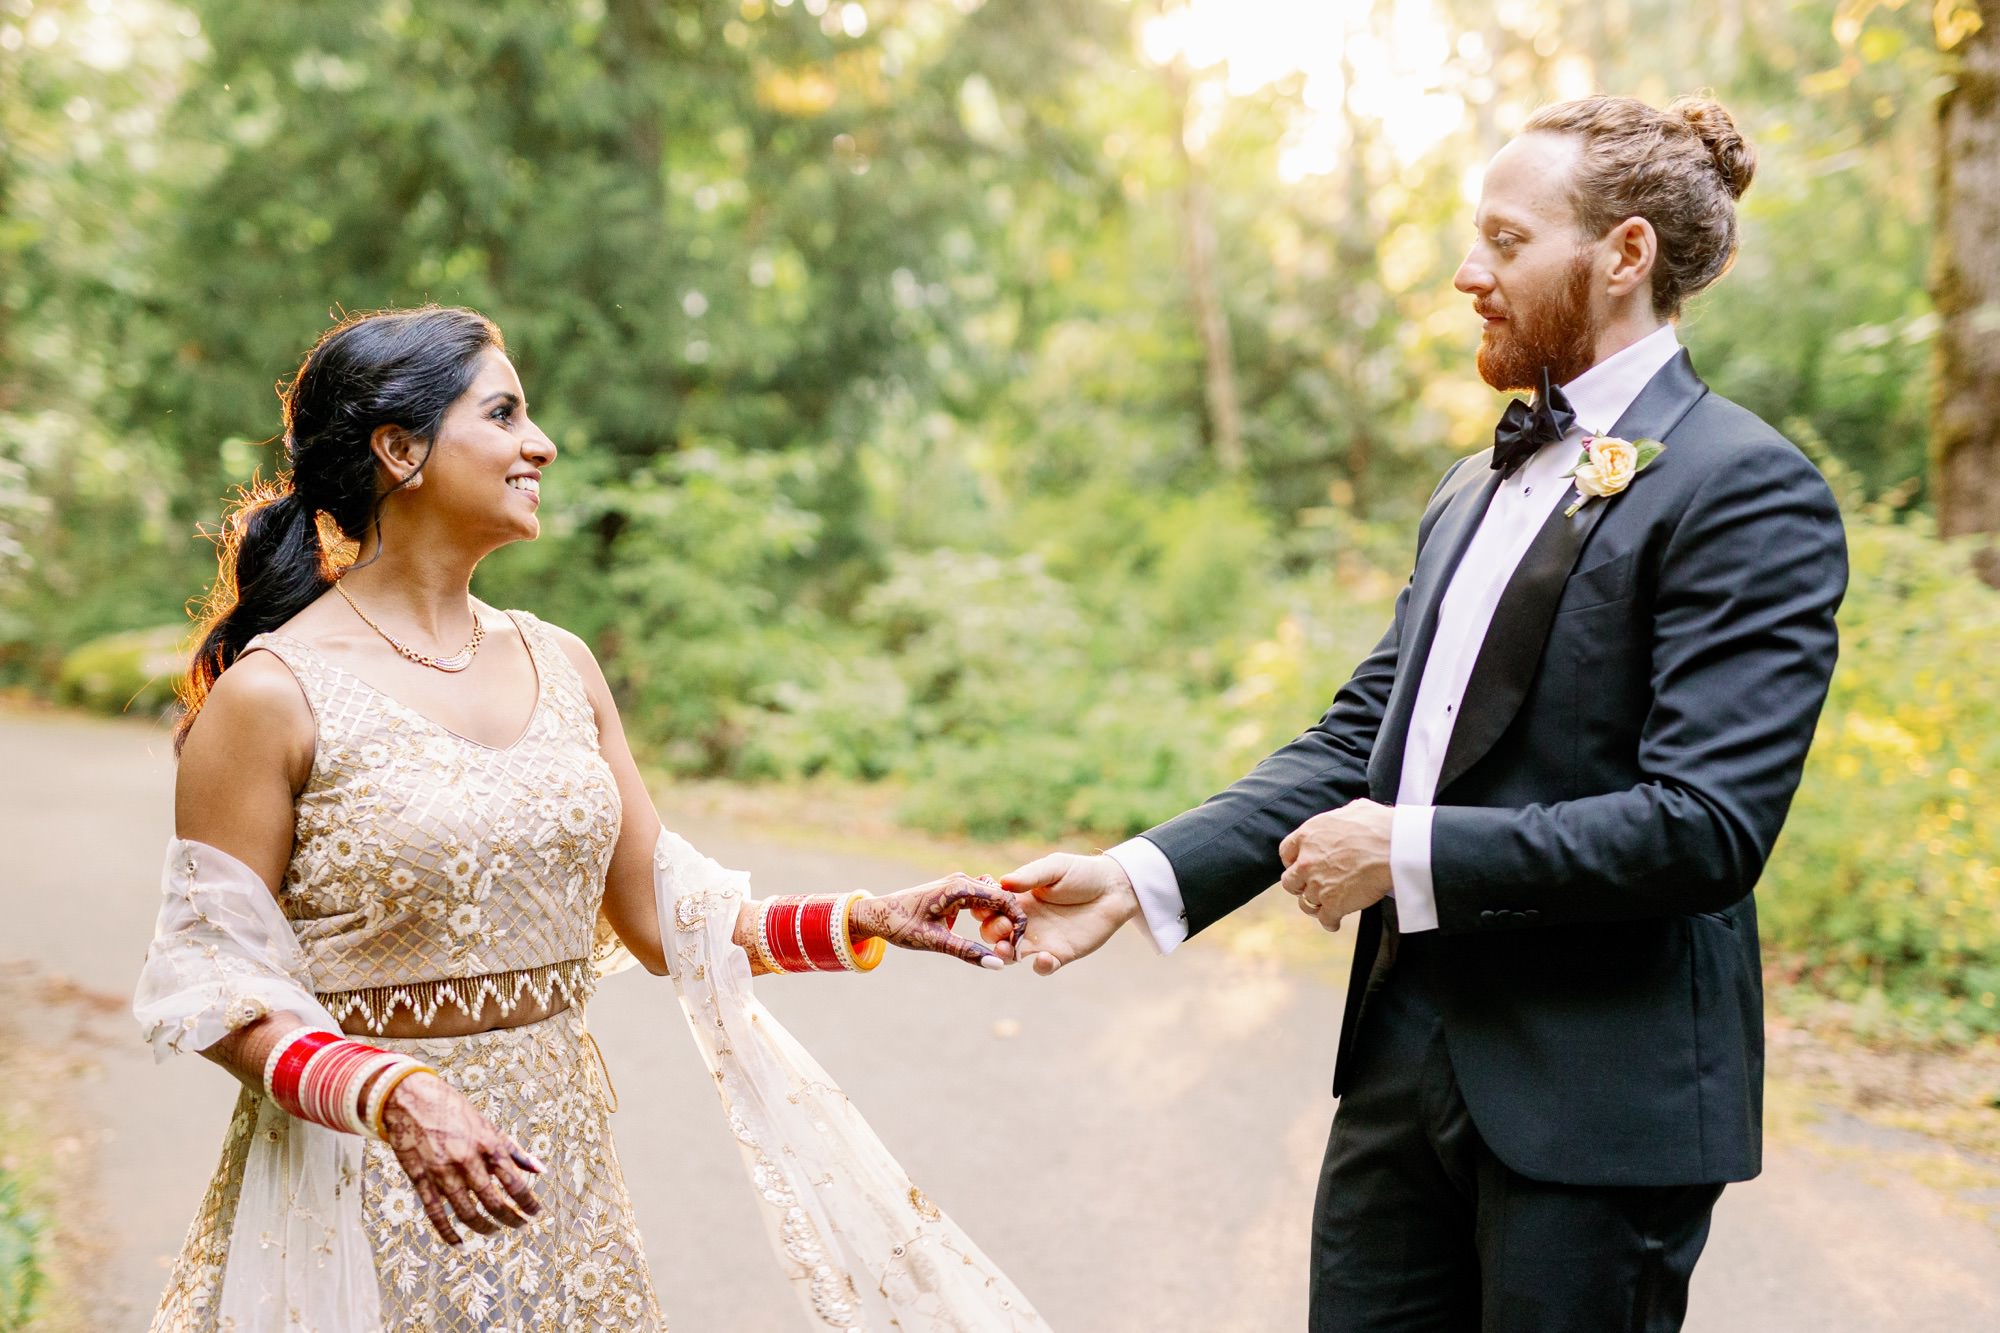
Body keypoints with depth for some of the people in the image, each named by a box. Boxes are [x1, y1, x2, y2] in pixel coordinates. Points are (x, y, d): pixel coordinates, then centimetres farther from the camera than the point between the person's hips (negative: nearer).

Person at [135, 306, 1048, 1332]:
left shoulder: (560, 665, 5)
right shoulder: (270, 695, -11)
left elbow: (660, 913, 8)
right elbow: (217, 986, -10)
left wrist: (866, 923, -4)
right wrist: (396, 1099, -26)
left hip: (554, 1162, 5)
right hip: (364, 1187, -5)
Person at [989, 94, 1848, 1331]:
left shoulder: (1747, 488, -12)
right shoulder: (1481, 484, 14)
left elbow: (1707, 823, -21)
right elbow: (1363, 734, 10)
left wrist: (1413, 857, -18)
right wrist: (1144, 874, -1)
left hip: (1593, 1099, -7)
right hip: (1405, 1049, 7)